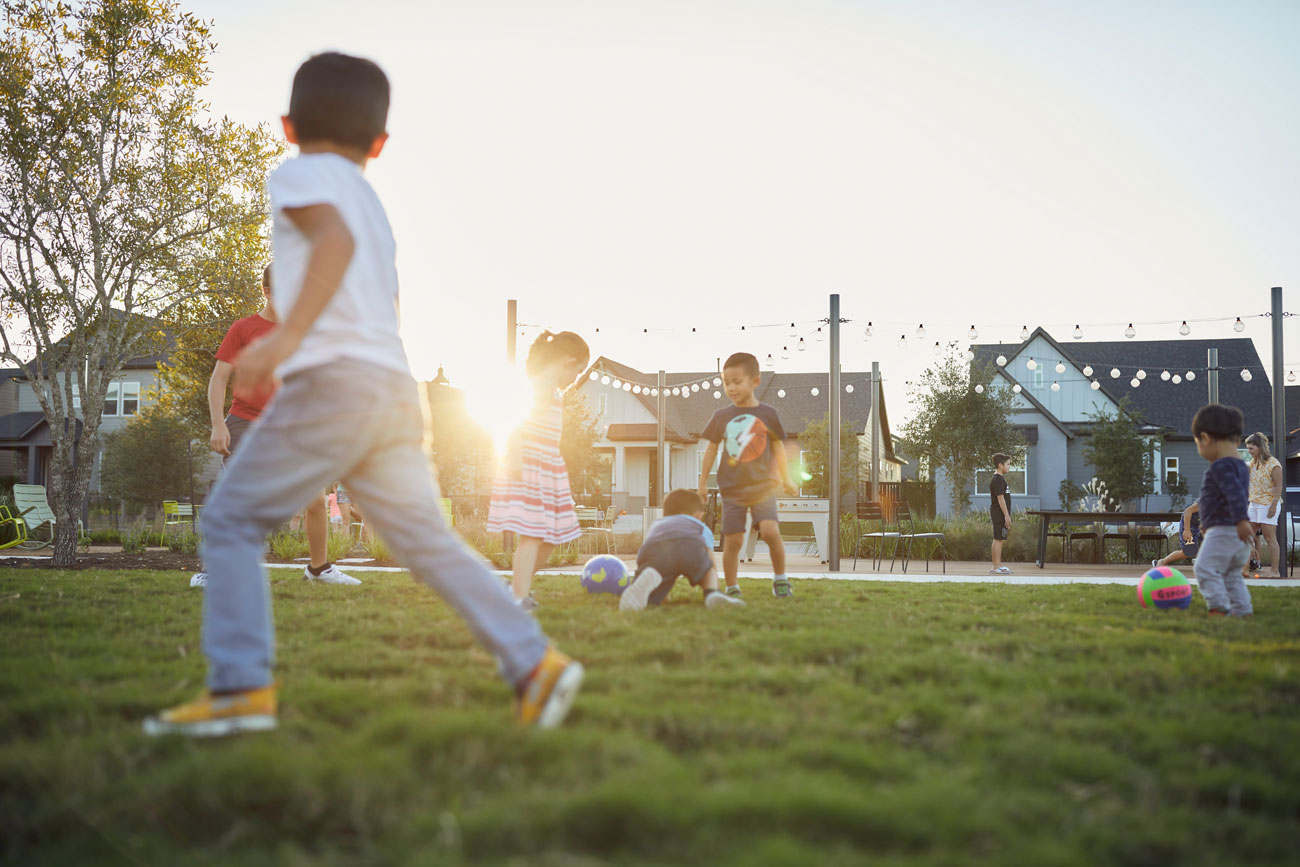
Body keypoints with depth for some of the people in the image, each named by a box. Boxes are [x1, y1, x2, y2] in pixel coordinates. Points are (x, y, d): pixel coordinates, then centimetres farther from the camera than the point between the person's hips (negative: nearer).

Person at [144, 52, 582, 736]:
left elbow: (336, 240, -16)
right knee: (426, 540, 6)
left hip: (335, 380, -7)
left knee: (231, 520, 1)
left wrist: (287, 335, -28)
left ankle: (240, 687, -7)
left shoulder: (299, 175, 5)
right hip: (396, 390, 7)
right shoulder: (370, 202, 28)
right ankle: (533, 662, -4)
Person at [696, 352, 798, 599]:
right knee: (732, 540, -2)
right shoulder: (722, 417, 5)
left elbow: (778, 446, 12)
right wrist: (703, 482, 16)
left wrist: (786, 478, 10)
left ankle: (780, 579, 0)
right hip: (732, 489, 1)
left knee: (770, 530, -19)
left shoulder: (767, 414, 2)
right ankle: (732, 588, 10)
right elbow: (712, 449, 14)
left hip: (762, 486, -1)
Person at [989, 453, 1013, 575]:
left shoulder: (1000, 478, 18)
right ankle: (996, 567, -10)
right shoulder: (998, 479, -15)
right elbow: (1000, 498, -20)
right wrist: (1006, 515, -20)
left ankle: (998, 565, 16)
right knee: (998, 539, -10)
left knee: (999, 539, 12)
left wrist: (1007, 515, 22)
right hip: (999, 513, -10)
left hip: (1000, 514, 10)